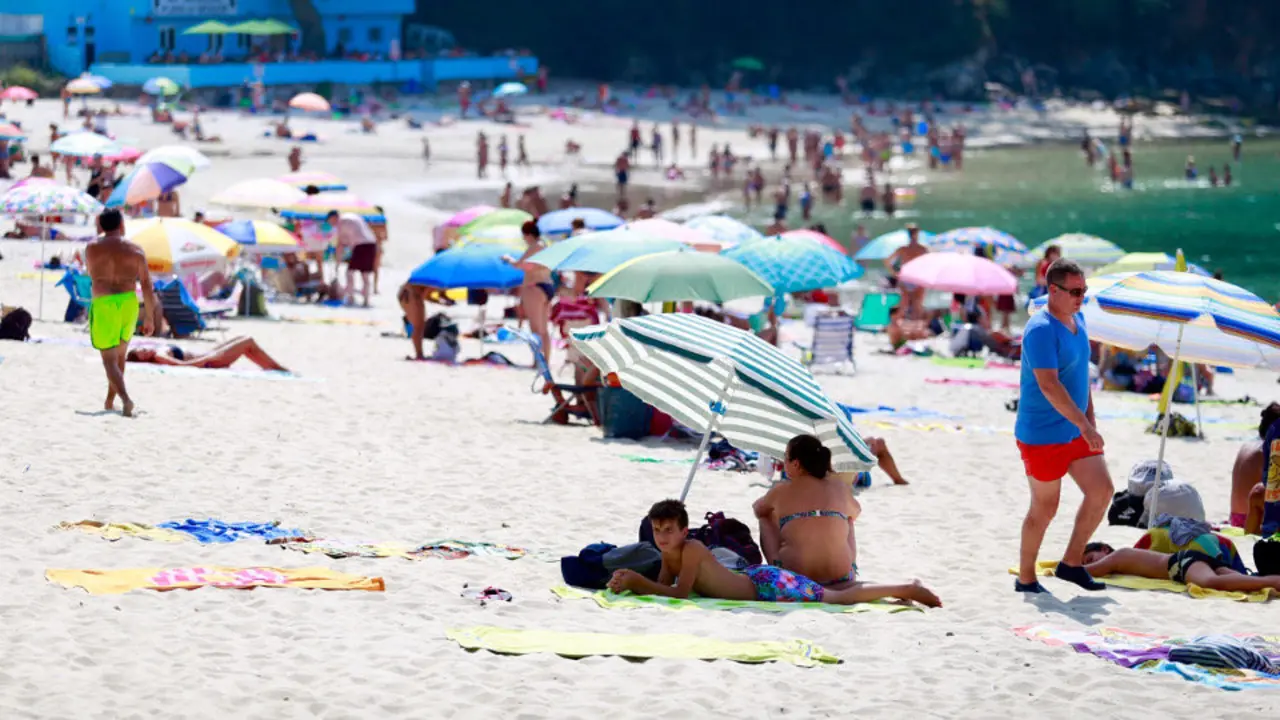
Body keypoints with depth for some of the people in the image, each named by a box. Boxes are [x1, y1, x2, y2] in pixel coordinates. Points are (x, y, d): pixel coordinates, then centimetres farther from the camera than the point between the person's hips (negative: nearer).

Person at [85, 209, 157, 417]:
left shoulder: (92, 248, 1)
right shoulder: (135, 250, 1)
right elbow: (147, 286, -1)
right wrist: (149, 317, 7)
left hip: (103, 304, -2)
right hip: (129, 303, 2)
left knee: (109, 359, -3)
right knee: (120, 355, 21)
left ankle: (125, 398, -25)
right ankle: (109, 401, 26)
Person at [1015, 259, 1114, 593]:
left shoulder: (1077, 320, 8)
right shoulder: (1041, 330, -21)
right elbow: (1049, 384, -28)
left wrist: (1090, 419, 15)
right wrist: (1084, 425, -31)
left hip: (1076, 430, 8)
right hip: (1042, 435, -8)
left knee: (1101, 491, 1)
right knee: (1044, 508, 1)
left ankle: (1072, 563, 13)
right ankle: (1025, 579, 16)